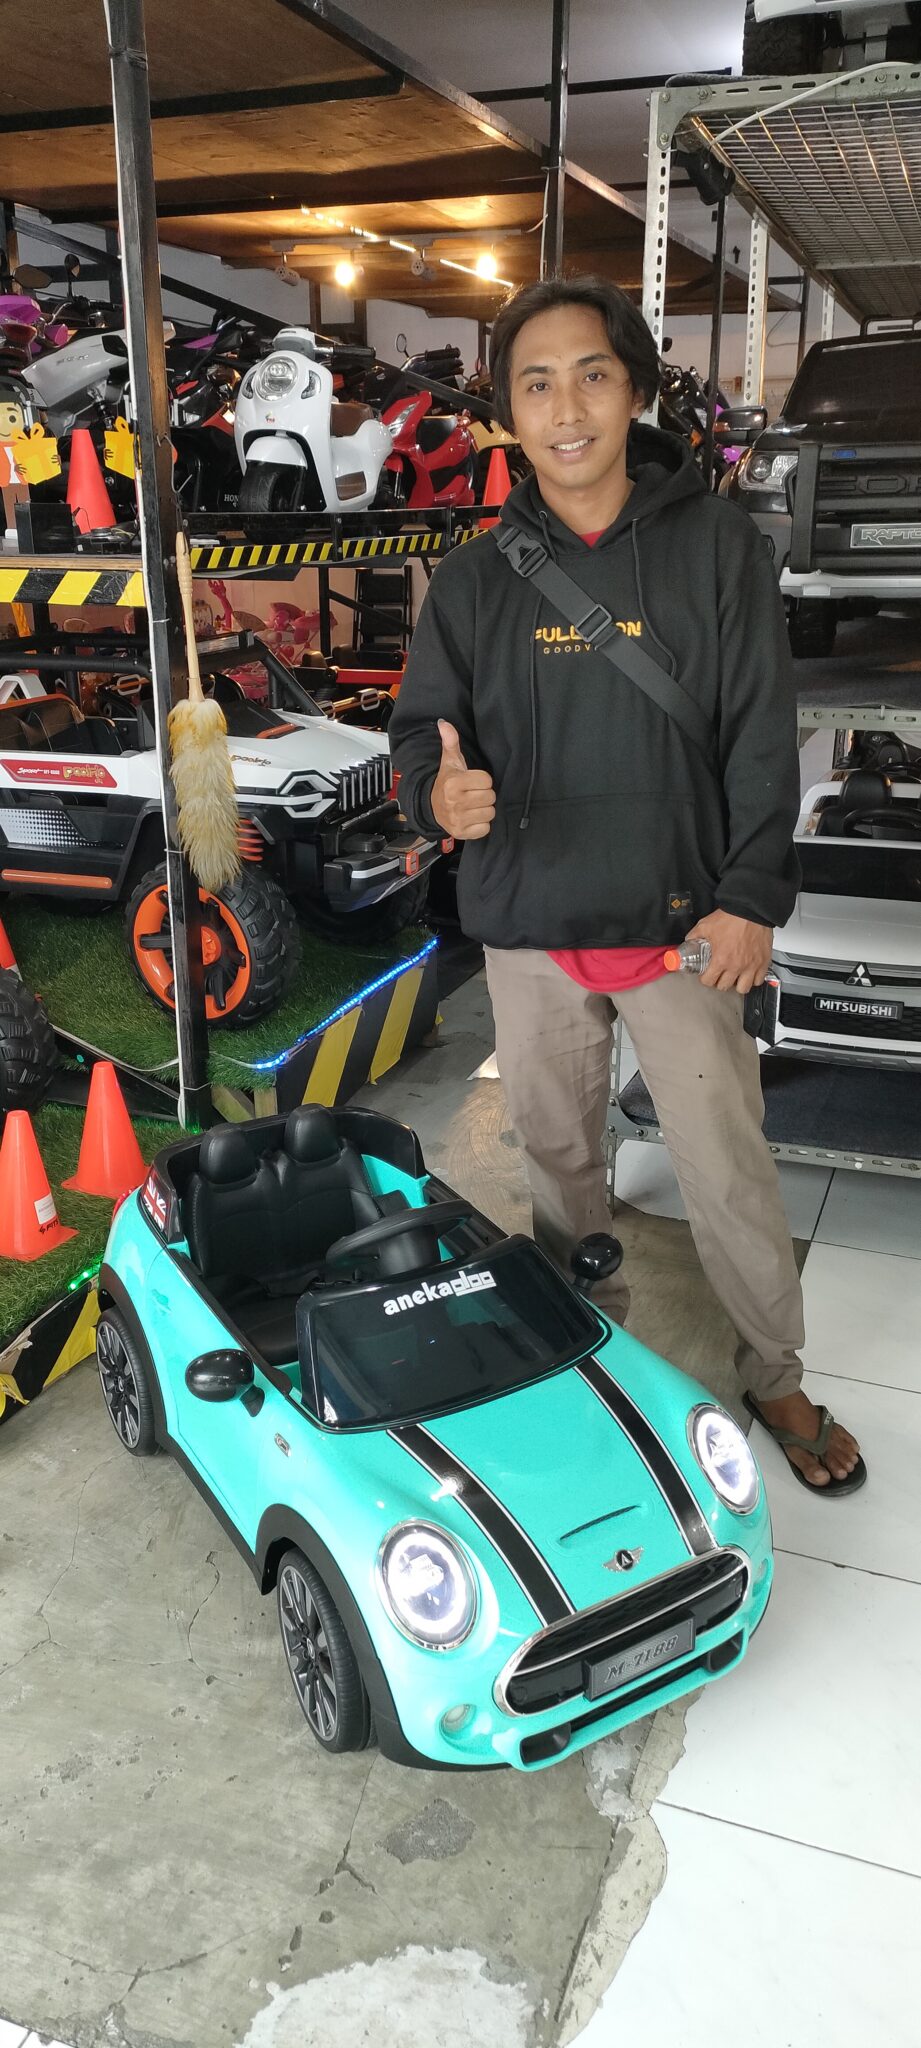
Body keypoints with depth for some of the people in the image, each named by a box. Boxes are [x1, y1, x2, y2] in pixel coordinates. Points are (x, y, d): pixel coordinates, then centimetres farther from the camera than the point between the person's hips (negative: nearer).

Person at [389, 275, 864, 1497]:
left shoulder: (717, 546, -2)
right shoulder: (476, 577, 4)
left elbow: (762, 735, -4)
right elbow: (424, 724, 6)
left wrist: (751, 899, -11)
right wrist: (439, 790, -19)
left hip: (680, 923, -2)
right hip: (529, 926, 3)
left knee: (728, 1169, 2)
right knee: (558, 1155, 16)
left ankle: (778, 1379, 24)